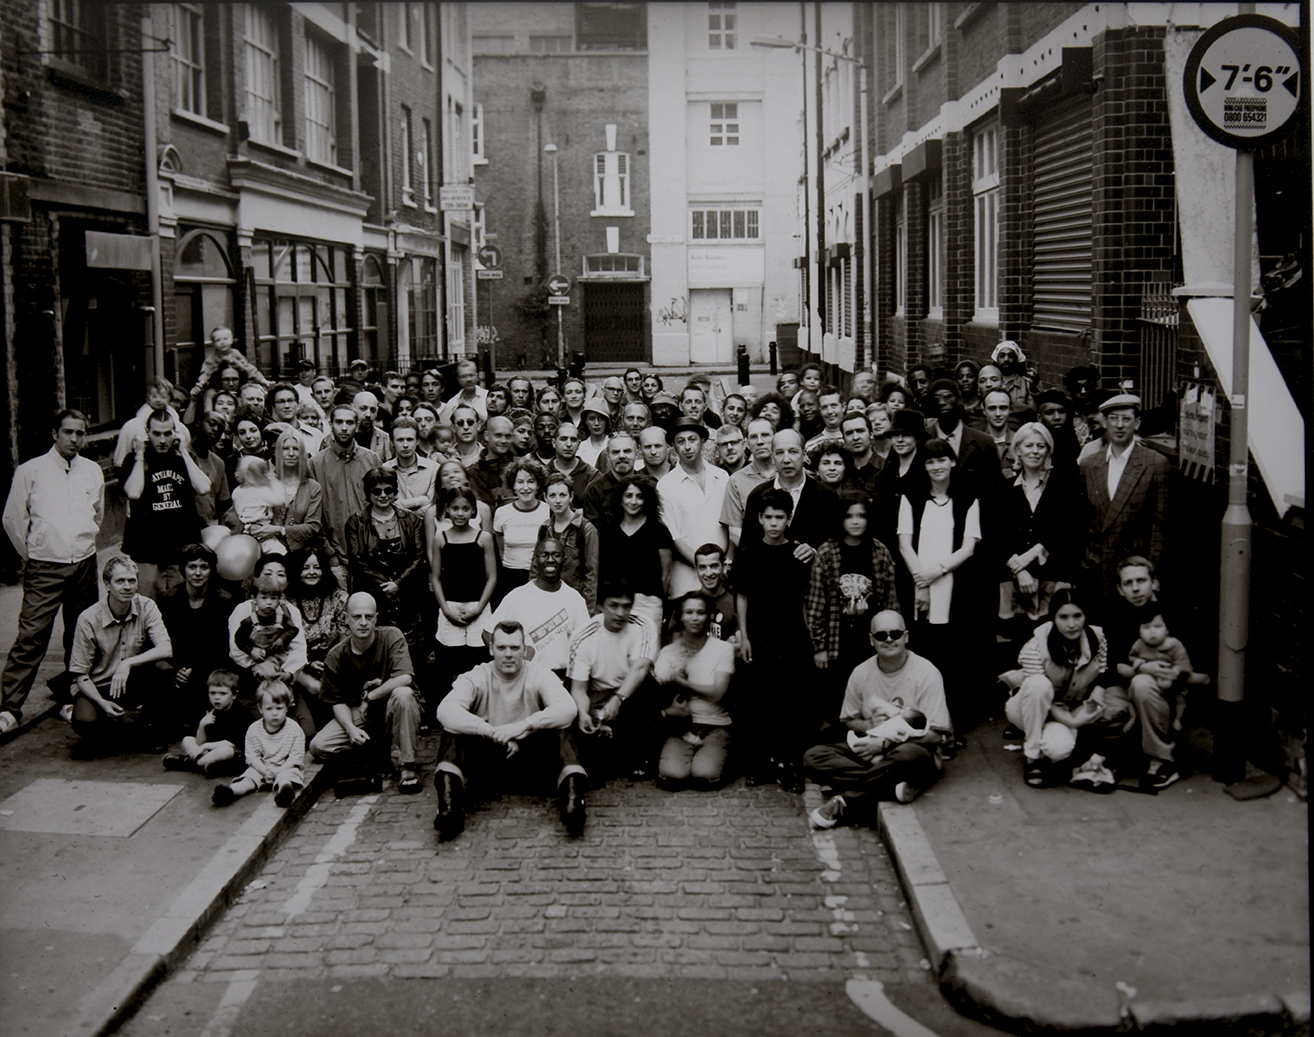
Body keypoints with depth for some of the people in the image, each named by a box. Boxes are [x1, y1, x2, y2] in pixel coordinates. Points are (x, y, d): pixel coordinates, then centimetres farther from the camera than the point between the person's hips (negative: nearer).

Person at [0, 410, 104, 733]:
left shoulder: (93, 471, 9)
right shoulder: (30, 471, -3)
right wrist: (33, 554, 10)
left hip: (84, 566, 4)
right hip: (44, 569, -4)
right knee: (30, 637, -11)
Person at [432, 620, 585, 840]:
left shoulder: (539, 674, -1)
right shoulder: (476, 678, -2)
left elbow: (567, 709, -20)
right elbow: (445, 711, -22)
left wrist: (524, 725, -33)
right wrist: (492, 732, -33)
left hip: (530, 763, 0)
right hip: (485, 763, 0)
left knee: (561, 729, -25)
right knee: (453, 730, -25)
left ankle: (571, 795, -41)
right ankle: (449, 803, -42)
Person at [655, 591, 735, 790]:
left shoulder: (723, 648, 3)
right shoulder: (668, 651, 8)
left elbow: (717, 693, -6)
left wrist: (680, 681, -8)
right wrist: (667, 709, -22)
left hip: (714, 726, 0)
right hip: (679, 727, 0)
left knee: (705, 776, -28)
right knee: (672, 775, -28)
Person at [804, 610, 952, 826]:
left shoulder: (926, 673, -10)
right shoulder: (861, 673, 2)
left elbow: (936, 735, -14)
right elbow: (849, 721, 14)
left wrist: (885, 743, -18)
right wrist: (869, 725, -10)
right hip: (869, 752, 4)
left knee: (910, 754, -41)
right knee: (813, 757, -18)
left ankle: (845, 804, -27)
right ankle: (893, 788, -30)